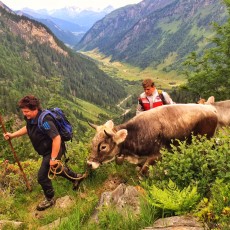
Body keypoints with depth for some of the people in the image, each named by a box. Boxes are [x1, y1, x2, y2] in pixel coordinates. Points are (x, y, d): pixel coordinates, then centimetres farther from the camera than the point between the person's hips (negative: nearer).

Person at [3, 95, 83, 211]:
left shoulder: (44, 121, -35)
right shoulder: (30, 118, -6)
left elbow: (57, 138, -36)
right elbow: (27, 128, 17)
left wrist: (53, 158, -30)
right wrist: (12, 135, 9)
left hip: (53, 150, -9)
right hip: (47, 150, 9)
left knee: (42, 176, -2)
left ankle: (50, 199, 23)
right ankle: (75, 177, 51)